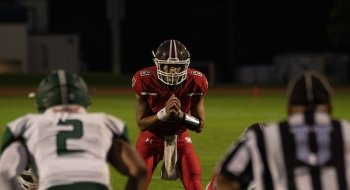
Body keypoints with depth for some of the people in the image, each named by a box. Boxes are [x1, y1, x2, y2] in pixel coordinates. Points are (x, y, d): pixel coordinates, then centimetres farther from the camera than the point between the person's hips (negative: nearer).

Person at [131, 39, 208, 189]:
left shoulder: (196, 82, -19)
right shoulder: (145, 81, -23)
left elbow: (199, 126, -10)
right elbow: (141, 124, -16)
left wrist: (180, 114, -29)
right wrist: (164, 113, -33)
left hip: (180, 138, 1)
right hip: (152, 138, -1)